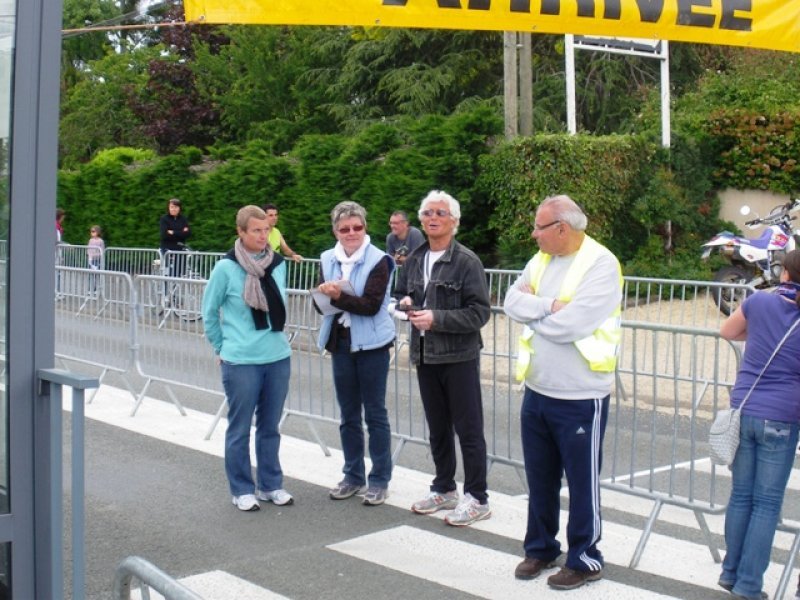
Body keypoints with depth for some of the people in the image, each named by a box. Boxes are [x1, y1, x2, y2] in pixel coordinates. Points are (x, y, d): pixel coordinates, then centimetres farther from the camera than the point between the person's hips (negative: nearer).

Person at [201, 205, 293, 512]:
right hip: (240, 361, -4)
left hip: (278, 357, 4)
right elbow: (209, 312, 2)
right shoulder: (226, 268, -9)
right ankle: (242, 490, 20)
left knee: (270, 427, 15)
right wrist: (222, 347, 5)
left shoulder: (278, 264, 1)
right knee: (239, 429, 7)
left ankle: (270, 485, 28)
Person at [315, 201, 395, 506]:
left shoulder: (379, 261, -11)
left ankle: (379, 480, 13)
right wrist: (326, 295, -18)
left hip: (371, 344, -5)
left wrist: (339, 297, -28)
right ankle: (353, 475, 25)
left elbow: (371, 305, -18)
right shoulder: (327, 259, 5)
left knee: (375, 413, 3)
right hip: (341, 343, 5)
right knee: (348, 413, 13)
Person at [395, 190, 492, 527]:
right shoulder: (414, 260, 10)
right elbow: (404, 295, 24)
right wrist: (406, 303, 0)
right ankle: (444, 490, 30)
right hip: (425, 356, 6)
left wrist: (436, 318, -22)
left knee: (468, 429, 1)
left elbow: (479, 313, -14)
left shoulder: (466, 261, -10)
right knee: (437, 429, 16)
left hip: (459, 357, -6)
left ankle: (476, 499, 11)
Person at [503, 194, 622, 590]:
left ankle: (584, 559, 21)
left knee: (582, 483, 7)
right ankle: (541, 548, 33)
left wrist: (533, 309, -9)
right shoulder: (540, 260, 7)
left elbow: (570, 324, -26)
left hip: (580, 398, -7)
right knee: (539, 478, 17)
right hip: (537, 391, 7)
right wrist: (549, 306, -18)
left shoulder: (601, 265, -17)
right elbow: (512, 302, -3)